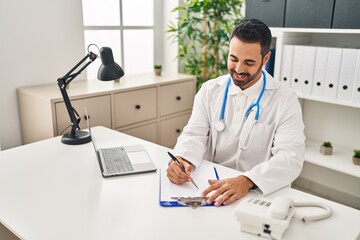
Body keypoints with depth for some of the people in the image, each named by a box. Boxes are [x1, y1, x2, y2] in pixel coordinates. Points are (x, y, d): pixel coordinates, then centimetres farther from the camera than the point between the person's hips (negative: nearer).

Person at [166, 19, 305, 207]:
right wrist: (181, 159, -22)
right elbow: (195, 134, 1)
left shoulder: (286, 100, -5)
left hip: (259, 193, -1)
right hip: (210, 185, 2)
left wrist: (247, 181, -32)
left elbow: (290, 158, -14)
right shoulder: (209, 90, 6)